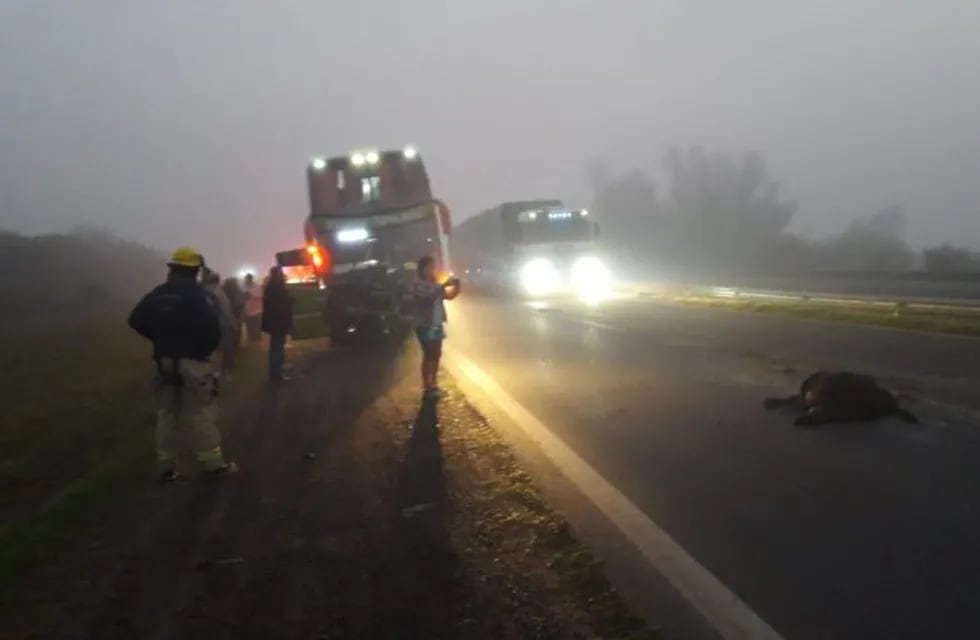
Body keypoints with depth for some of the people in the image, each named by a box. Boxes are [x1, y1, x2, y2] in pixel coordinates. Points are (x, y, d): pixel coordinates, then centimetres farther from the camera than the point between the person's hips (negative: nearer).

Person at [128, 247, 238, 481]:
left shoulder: (157, 294, 7)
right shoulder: (196, 294, -11)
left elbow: (136, 320, 8)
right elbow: (211, 325, -22)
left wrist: (160, 339, 15)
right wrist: (208, 347, -4)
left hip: (164, 361, 6)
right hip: (192, 361, -6)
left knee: (166, 414, 11)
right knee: (201, 413, -2)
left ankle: (166, 467, 13)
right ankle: (212, 463, 1)